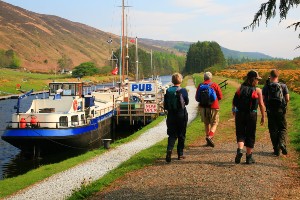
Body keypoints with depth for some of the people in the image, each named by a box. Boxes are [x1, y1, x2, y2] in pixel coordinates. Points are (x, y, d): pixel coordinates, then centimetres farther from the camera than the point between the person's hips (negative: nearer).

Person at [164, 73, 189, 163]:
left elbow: (165, 105, -1)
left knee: (172, 134, 6)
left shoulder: (168, 91, -3)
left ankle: (169, 149, -19)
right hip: (181, 115, -2)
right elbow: (187, 102, 4)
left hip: (171, 115, 2)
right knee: (181, 135, 10)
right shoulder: (183, 90, -10)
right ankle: (180, 154, 15)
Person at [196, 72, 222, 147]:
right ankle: (210, 136, -18)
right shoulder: (215, 85, -3)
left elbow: (197, 98, 7)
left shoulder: (200, 85, 3)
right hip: (213, 107, -3)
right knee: (214, 123, 4)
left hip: (203, 107, 3)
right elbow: (220, 96, 0)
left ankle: (208, 138, 18)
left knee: (206, 124, 16)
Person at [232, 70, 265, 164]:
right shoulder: (257, 90, -4)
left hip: (240, 114, 2)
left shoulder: (240, 88, 3)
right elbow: (261, 105, -5)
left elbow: (234, 102, 5)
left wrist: (234, 110, 22)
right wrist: (263, 117, 4)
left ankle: (239, 150, -18)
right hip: (251, 115, -2)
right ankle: (249, 157, 15)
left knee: (240, 133, 9)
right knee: (250, 135, 9)